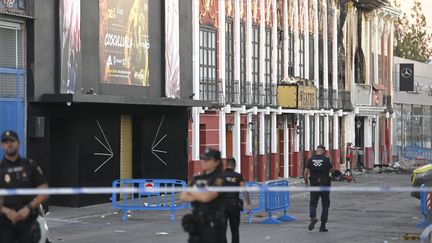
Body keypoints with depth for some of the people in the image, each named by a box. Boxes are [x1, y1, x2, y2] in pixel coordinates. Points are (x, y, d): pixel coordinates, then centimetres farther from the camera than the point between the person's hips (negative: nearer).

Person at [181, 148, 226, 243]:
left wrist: (192, 192, -2)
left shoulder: (219, 179, -7)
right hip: (196, 223, 7)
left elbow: (206, 197, -19)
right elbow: (183, 196, 7)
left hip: (213, 224, -7)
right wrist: (199, 196, -11)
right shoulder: (197, 179, 13)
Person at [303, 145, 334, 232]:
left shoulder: (310, 160, -3)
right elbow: (332, 171, 3)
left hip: (314, 185, 1)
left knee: (313, 204, 14)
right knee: (325, 205, 9)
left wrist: (306, 182, 9)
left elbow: (306, 172, -4)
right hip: (325, 185, -1)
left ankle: (313, 217, -16)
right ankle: (322, 226, 7)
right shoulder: (326, 160, -8)